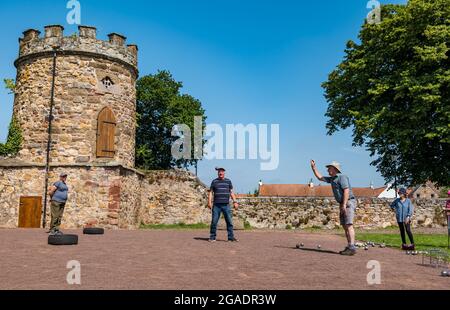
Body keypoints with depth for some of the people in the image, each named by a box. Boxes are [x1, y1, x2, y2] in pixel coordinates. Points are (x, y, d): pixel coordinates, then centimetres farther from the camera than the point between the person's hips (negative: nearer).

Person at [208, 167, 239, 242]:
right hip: (216, 205, -1)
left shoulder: (228, 181, 12)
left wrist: (235, 201, 3)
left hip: (226, 205, 1)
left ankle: (231, 237, 4)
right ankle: (212, 237, 9)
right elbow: (211, 192, 6)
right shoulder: (214, 181, 9)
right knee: (214, 222, -1)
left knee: (229, 221, -1)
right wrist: (209, 202, -5)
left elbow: (231, 192, 13)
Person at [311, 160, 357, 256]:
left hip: (349, 202, -9)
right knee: (345, 226, 6)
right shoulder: (332, 179, 17)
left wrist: (344, 204, -25)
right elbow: (320, 177, 26)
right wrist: (313, 167, 21)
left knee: (348, 225, -16)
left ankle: (352, 248, -22)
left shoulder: (342, 177, -11)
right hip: (343, 204, 10)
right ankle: (349, 247, 6)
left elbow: (346, 190, -20)